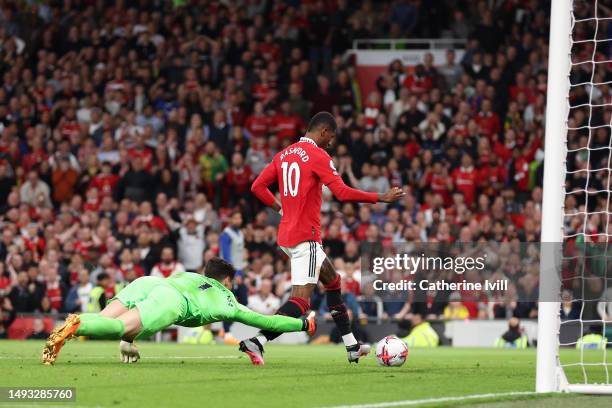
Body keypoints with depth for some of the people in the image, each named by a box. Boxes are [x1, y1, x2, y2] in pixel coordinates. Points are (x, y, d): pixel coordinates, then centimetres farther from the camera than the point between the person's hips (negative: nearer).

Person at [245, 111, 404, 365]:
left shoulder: (284, 155, 12)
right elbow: (342, 192, -18)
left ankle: (352, 346, 26)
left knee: (332, 281, 22)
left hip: (286, 235, 10)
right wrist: (380, 198, -11)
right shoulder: (318, 156, -11)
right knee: (301, 300, -13)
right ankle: (256, 342, -27)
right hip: (305, 237, -10)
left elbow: (257, 187, 11)